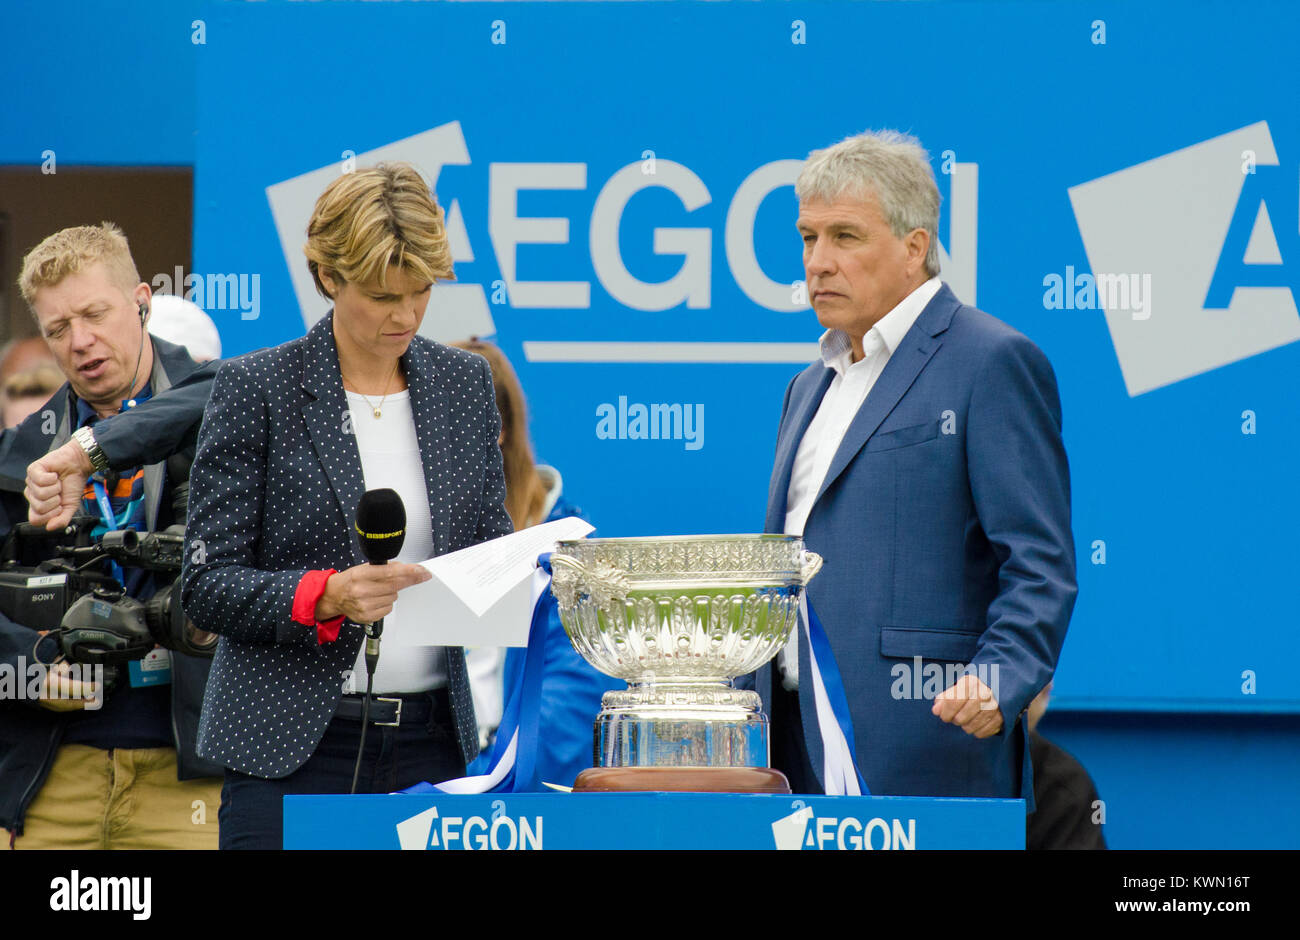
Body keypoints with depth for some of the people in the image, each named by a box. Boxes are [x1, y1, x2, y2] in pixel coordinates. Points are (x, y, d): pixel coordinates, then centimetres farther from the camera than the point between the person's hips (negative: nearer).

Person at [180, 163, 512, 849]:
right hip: (292, 749, -3)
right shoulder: (255, 388, -3)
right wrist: (326, 596, -21)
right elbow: (208, 586, -5)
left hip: (435, 742, 4)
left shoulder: (465, 381, 10)